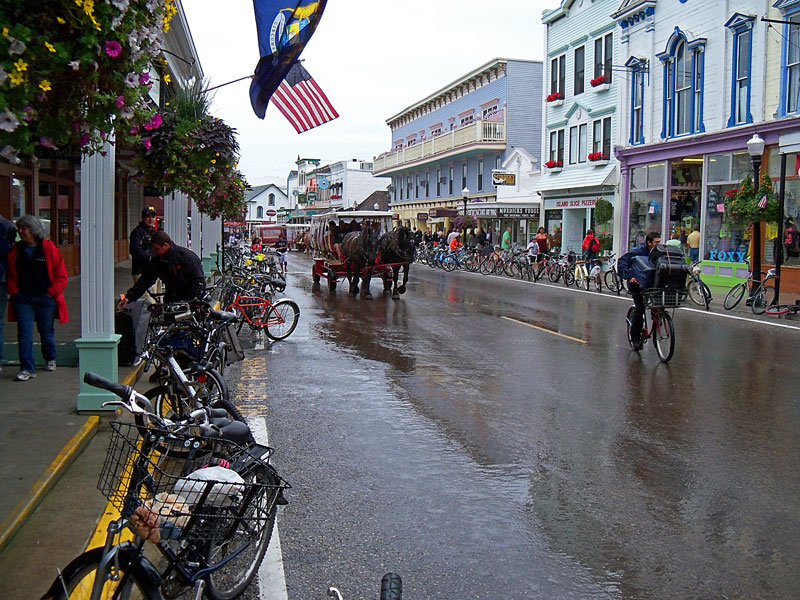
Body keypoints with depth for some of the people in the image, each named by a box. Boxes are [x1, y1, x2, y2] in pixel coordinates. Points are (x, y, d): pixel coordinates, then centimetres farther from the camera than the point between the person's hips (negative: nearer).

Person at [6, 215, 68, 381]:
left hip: (45, 298, -2)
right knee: (24, 333, -7)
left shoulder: (49, 248, -4)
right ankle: (27, 369, -7)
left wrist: (52, 292, -8)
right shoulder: (15, 250, 6)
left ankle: (50, 359, 36)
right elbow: (11, 275, 14)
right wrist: (14, 292, 2)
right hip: (22, 299, 2)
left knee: (46, 331, 11)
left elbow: (61, 275, -2)